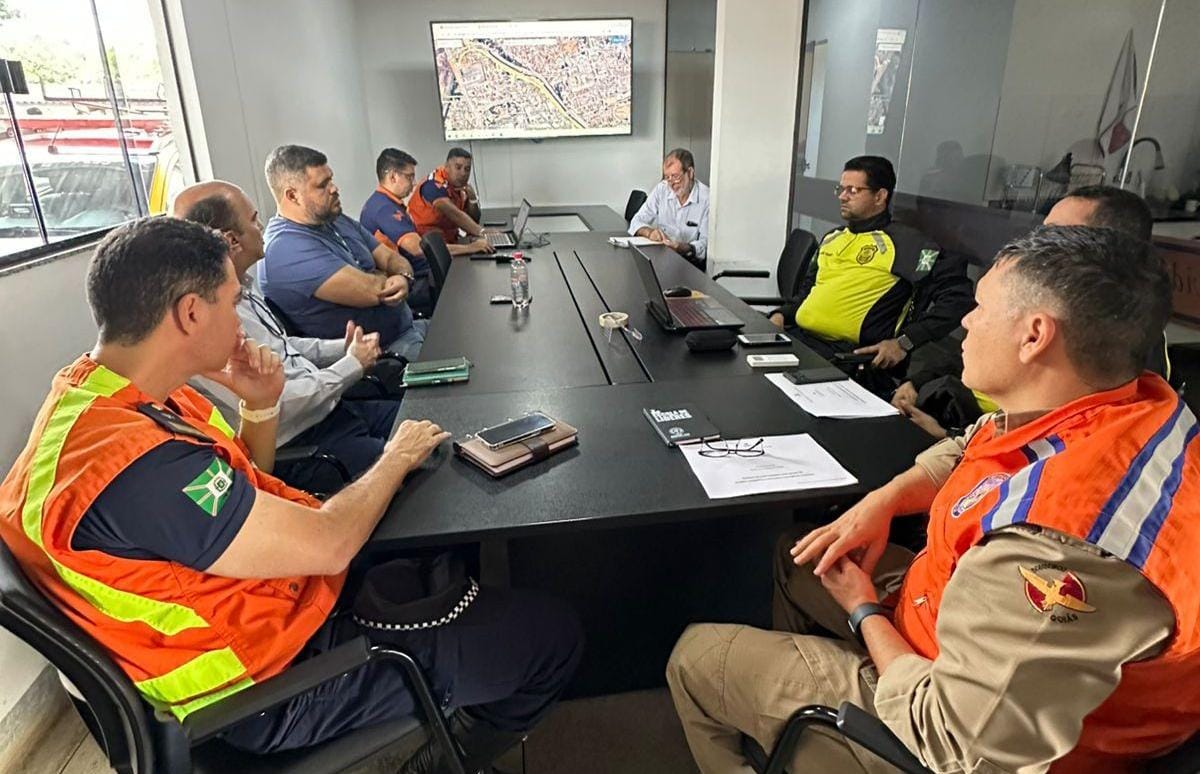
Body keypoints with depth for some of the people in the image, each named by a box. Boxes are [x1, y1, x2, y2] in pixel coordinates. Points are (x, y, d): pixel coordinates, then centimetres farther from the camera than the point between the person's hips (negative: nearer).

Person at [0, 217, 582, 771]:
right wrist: (397, 458, -12)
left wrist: (261, 406, -7)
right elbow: (326, 544, -28)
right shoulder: (131, 461, -34)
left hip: (260, 588, 10)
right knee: (550, 634, -5)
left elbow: (244, 488, 10)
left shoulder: (97, 387, -1)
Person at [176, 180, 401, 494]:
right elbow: (275, 407, -23)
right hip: (298, 447, -9)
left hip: (329, 405, 9)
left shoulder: (241, 286, 4)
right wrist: (353, 365, -12)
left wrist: (341, 348, 3)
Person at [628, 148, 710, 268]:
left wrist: (682, 248, -31)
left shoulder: (706, 198, -9)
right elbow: (637, 222, 7)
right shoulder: (661, 189, 3)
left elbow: (707, 243, -11)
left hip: (692, 263, -2)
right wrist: (649, 232, -16)